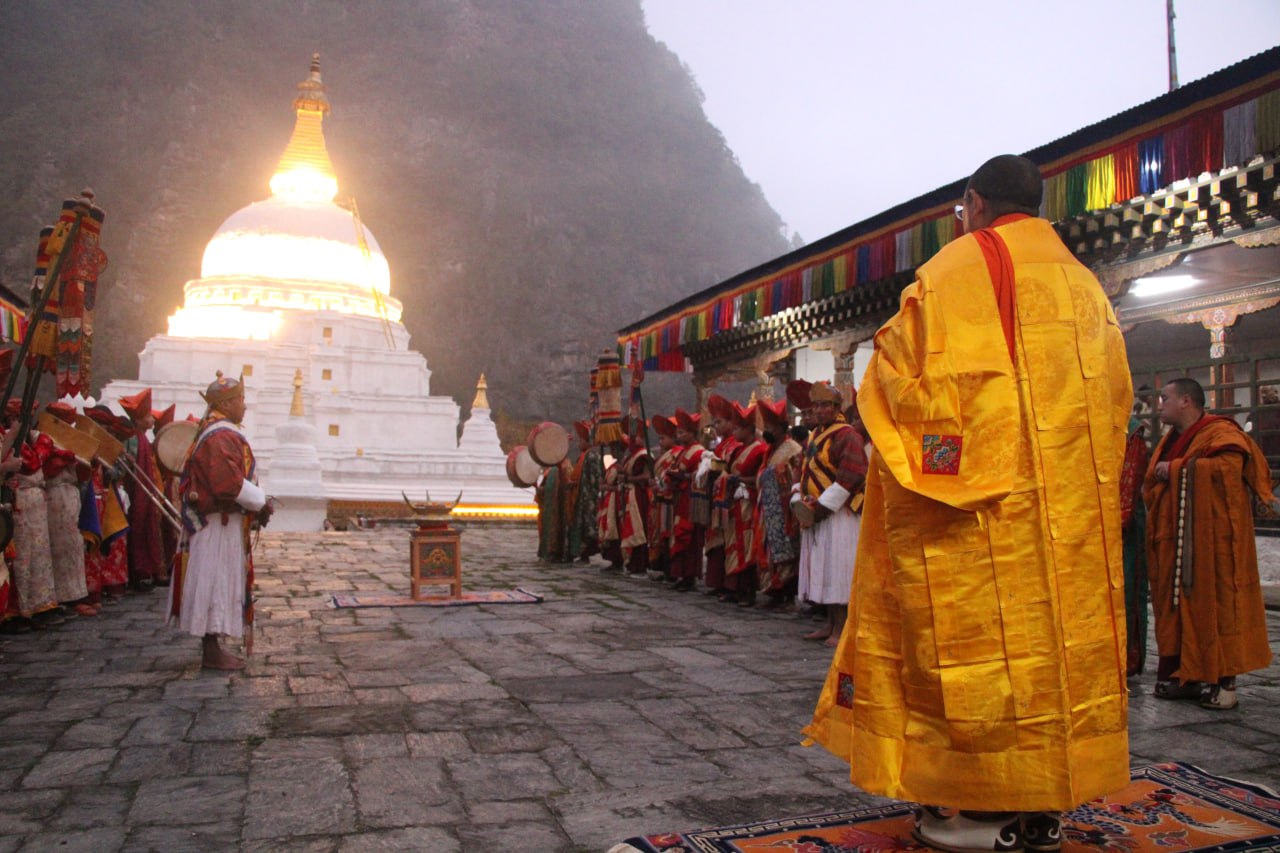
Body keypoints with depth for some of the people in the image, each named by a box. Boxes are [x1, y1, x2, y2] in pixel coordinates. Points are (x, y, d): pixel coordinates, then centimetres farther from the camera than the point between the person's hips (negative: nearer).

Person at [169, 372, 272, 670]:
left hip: (216, 520, 10)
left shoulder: (214, 431, 15)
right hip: (221, 522, -10)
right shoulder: (222, 436, -17)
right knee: (217, 580, -5)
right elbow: (229, 483, -25)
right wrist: (260, 502, -14)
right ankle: (212, 653, 2)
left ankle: (211, 647, 21)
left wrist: (255, 501, 8)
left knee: (216, 582, 14)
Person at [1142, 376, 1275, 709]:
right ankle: (1184, 674, 14)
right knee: (1178, 606, 7)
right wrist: (1157, 476, 3)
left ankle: (1222, 680, 1)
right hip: (1174, 544, 8)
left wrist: (1177, 470, -16)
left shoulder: (1220, 432, -6)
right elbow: (1152, 485, 25)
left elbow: (1227, 466, -26)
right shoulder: (1170, 440, 19)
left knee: (1213, 602, -5)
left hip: (1210, 542, -8)